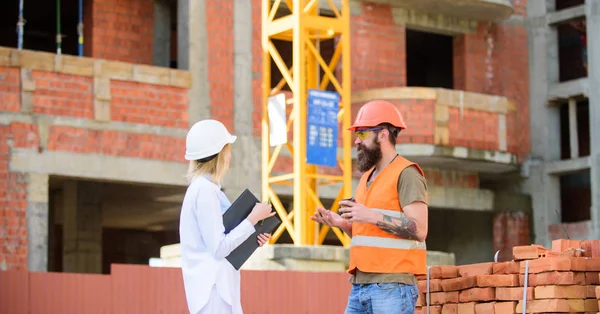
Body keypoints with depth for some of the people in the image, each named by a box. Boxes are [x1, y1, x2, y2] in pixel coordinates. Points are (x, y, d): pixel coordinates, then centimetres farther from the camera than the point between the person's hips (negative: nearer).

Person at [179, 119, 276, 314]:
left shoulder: (205, 188, 15)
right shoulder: (205, 191, -14)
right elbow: (218, 248, -18)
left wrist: (252, 238, 7)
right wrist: (253, 218, -12)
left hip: (220, 285, 10)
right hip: (212, 287, -10)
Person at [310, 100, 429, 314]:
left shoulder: (406, 174, -6)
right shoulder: (368, 177, 21)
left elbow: (419, 230, -15)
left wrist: (372, 216, -20)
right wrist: (342, 223, 7)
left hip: (392, 287, -9)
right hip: (359, 286, 9)